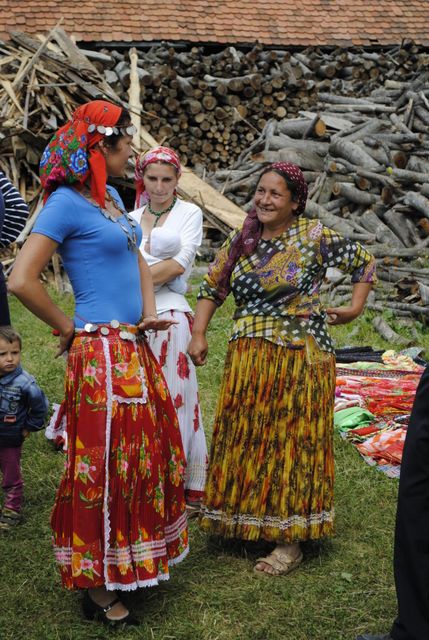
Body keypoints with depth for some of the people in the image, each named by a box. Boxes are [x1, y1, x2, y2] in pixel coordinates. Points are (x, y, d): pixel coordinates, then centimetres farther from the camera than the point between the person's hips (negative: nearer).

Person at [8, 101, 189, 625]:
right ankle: (97, 587, 13)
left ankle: (134, 564, 30)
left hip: (133, 350, 9)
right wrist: (67, 329, -8)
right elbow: (21, 281, -19)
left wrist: (148, 311, 9)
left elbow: (137, 260, 25)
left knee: (146, 455, 15)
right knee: (103, 466, -1)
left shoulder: (110, 198, 13)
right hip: (101, 354, -9)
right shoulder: (66, 202, -13)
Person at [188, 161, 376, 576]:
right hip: (247, 359, 5)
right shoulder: (242, 241, 8)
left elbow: (363, 263, 7)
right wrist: (198, 334, 2)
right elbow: (212, 287, 13)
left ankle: (290, 540, 6)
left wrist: (355, 307, -1)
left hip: (298, 357, -5)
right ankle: (247, 521, 24)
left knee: (291, 440, -1)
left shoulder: (314, 237, -4)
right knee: (245, 438, 9)